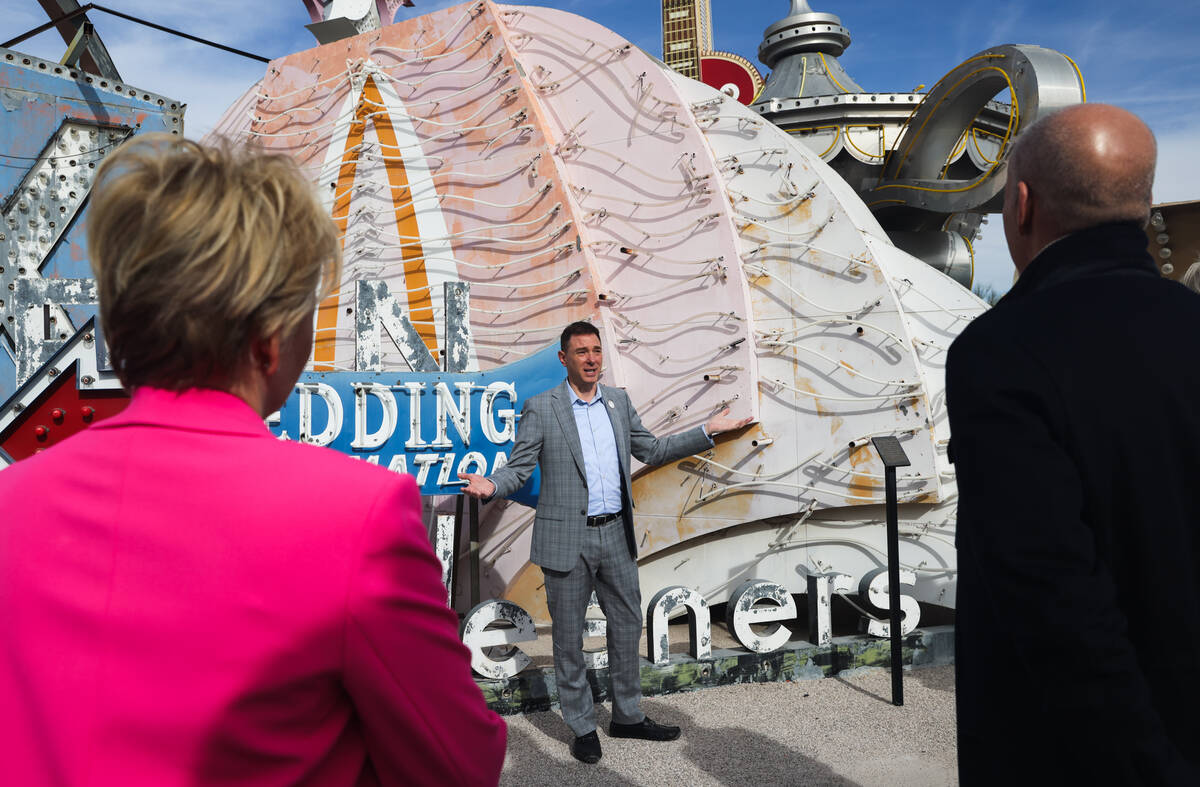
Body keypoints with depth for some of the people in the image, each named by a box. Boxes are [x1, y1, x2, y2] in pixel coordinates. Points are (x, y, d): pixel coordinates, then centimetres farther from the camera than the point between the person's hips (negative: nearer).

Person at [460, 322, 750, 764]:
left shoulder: (618, 401, 9)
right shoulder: (540, 408, -5)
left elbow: (650, 450, 15)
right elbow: (519, 467, -6)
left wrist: (708, 432, 11)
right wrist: (491, 486, -28)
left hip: (616, 534, 5)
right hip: (567, 539, -4)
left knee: (627, 627, 14)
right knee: (569, 637, 7)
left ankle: (628, 717, 32)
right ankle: (582, 728, 24)